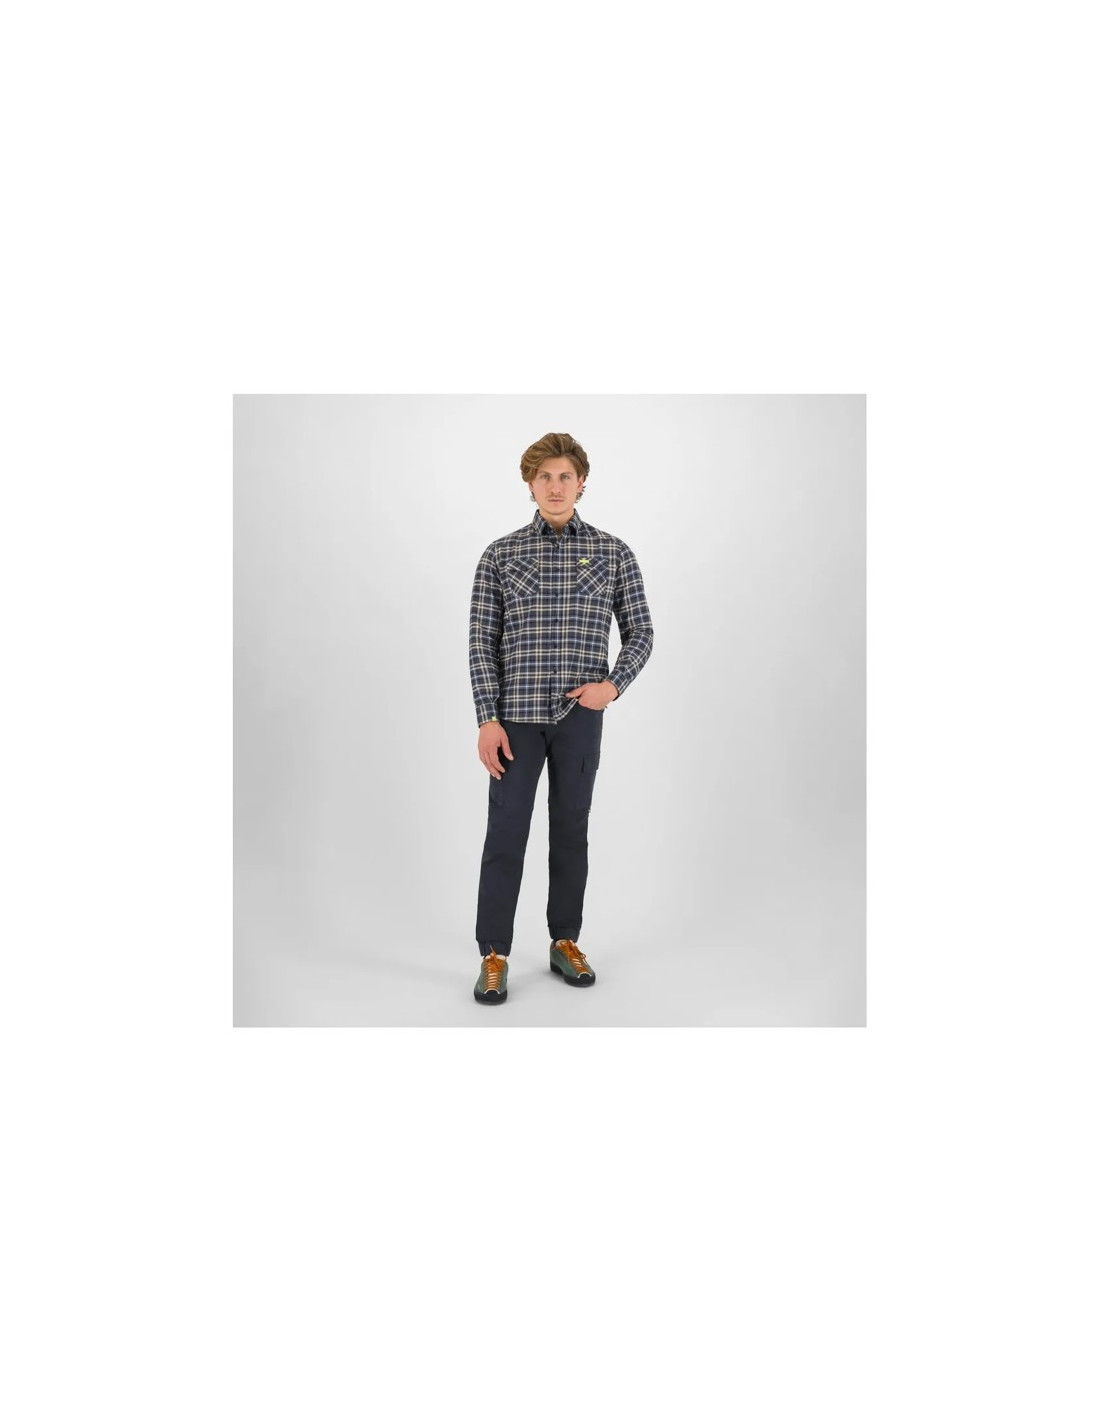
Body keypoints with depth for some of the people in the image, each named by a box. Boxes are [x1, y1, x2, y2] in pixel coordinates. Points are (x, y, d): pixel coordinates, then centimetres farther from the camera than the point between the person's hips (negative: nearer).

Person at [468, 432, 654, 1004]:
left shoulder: (614, 553, 5)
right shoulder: (500, 554, 3)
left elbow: (639, 633, 7)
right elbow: (482, 642, 0)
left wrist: (613, 684, -11)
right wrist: (487, 719, -7)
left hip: (580, 715, 1)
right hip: (517, 714, -1)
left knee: (571, 829, 10)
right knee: (506, 833, 1)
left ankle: (565, 941, 26)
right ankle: (494, 954, 12)